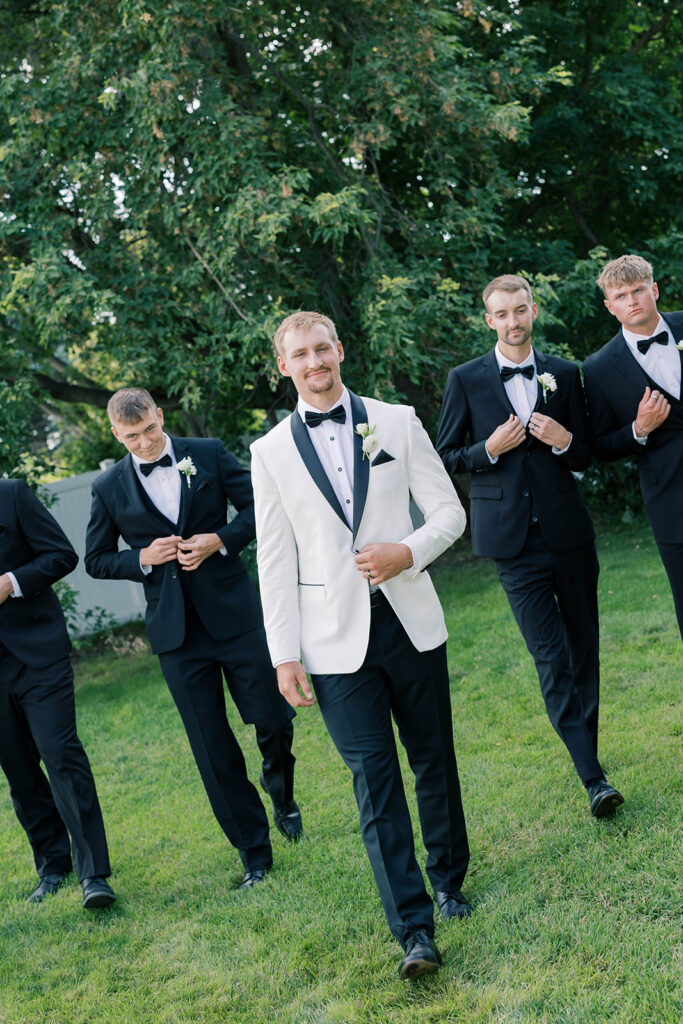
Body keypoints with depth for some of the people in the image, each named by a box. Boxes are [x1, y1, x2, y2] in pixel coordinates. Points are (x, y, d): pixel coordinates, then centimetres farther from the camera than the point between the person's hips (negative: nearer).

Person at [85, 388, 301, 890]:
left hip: (234, 613, 0)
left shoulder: (208, 454, 1)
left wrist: (220, 539, -13)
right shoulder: (109, 488, 3)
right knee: (213, 750, 3)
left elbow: (260, 506, 3)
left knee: (274, 719, 2)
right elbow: (96, 559, 9)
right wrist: (142, 558, -9)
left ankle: (283, 798, 36)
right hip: (176, 631, 1)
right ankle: (255, 853, 17)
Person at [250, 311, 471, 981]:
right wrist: (285, 655, -1)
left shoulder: (397, 422, 5)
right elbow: (274, 561, 3)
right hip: (337, 642, -1)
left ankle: (449, 881, 34)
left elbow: (450, 511, 7)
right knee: (374, 778, -4)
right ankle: (414, 930, 0)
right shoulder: (271, 452, 4)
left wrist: (409, 551, -13)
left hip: (411, 623, 1)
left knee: (434, 761, 12)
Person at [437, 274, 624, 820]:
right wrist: (489, 449, -11)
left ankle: (588, 751, 28)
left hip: (568, 529, 3)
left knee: (584, 648, 11)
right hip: (515, 539, -3)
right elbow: (445, 458, 6)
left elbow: (586, 456, 13)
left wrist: (565, 441, -9)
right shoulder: (466, 380, 3)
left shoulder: (564, 374, 8)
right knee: (551, 658, -8)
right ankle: (594, 778, -6)